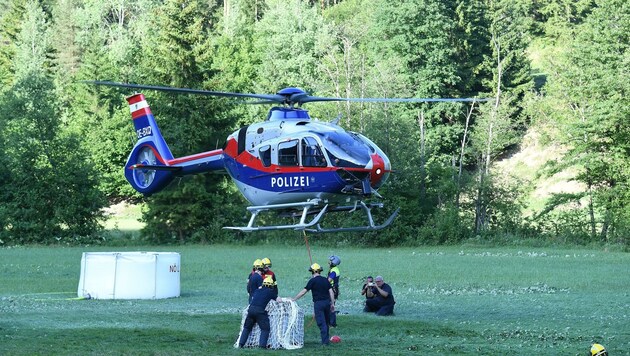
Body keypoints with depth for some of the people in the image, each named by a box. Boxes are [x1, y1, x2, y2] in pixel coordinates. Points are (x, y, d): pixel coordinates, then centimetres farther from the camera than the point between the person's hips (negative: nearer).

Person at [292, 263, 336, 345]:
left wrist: (294, 299, -2)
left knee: (321, 323, -3)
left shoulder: (313, 280, -8)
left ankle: (325, 341, -6)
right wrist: (332, 303, 11)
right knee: (326, 321, 17)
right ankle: (327, 339, 24)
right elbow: (331, 292, 6)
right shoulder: (325, 280, 9)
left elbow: (303, 291, -9)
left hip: (318, 303, -6)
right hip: (327, 301, 6)